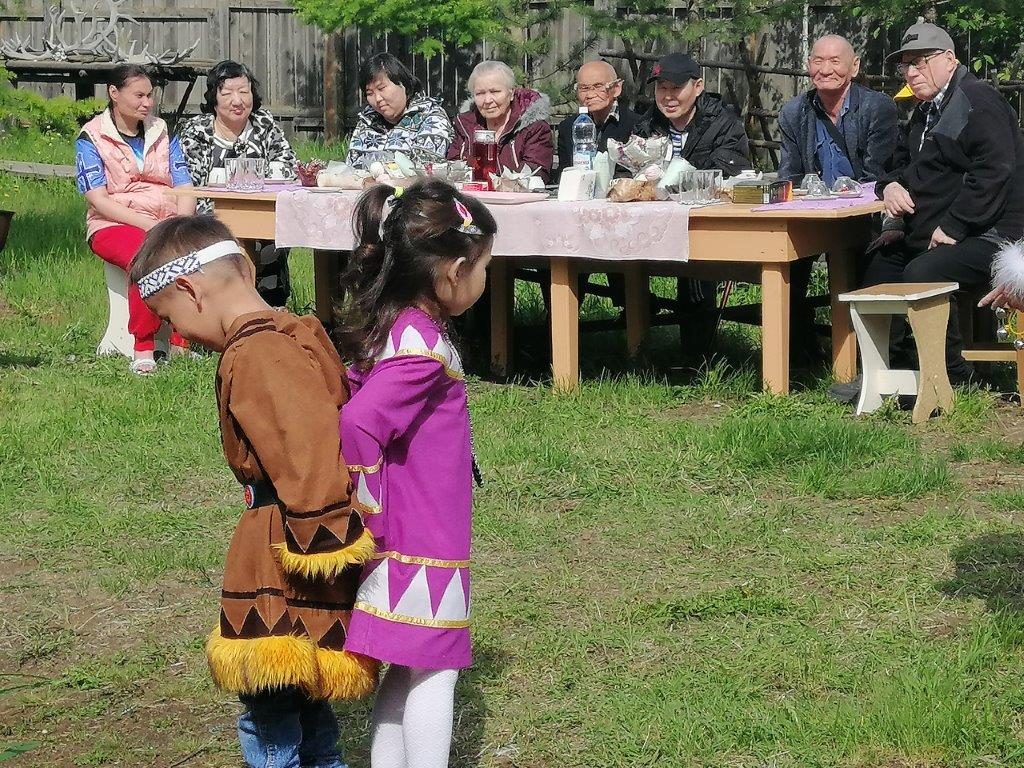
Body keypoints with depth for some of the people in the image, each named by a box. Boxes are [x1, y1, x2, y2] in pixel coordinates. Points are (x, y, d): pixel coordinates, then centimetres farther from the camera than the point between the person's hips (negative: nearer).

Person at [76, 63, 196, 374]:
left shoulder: (162, 132, 15)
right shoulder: (91, 138, 2)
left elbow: (185, 189, 8)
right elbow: (98, 199, -9)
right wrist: (148, 224, -20)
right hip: (113, 225, -4)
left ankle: (182, 344, -19)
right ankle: (143, 349, -29)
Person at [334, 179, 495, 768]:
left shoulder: (385, 326, 6)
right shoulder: (422, 347, -22)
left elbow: (346, 404, 15)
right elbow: (358, 425, -33)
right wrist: (369, 517, -23)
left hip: (399, 536, 9)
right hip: (423, 543, -9)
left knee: (406, 670, 18)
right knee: (435, 673, 1)